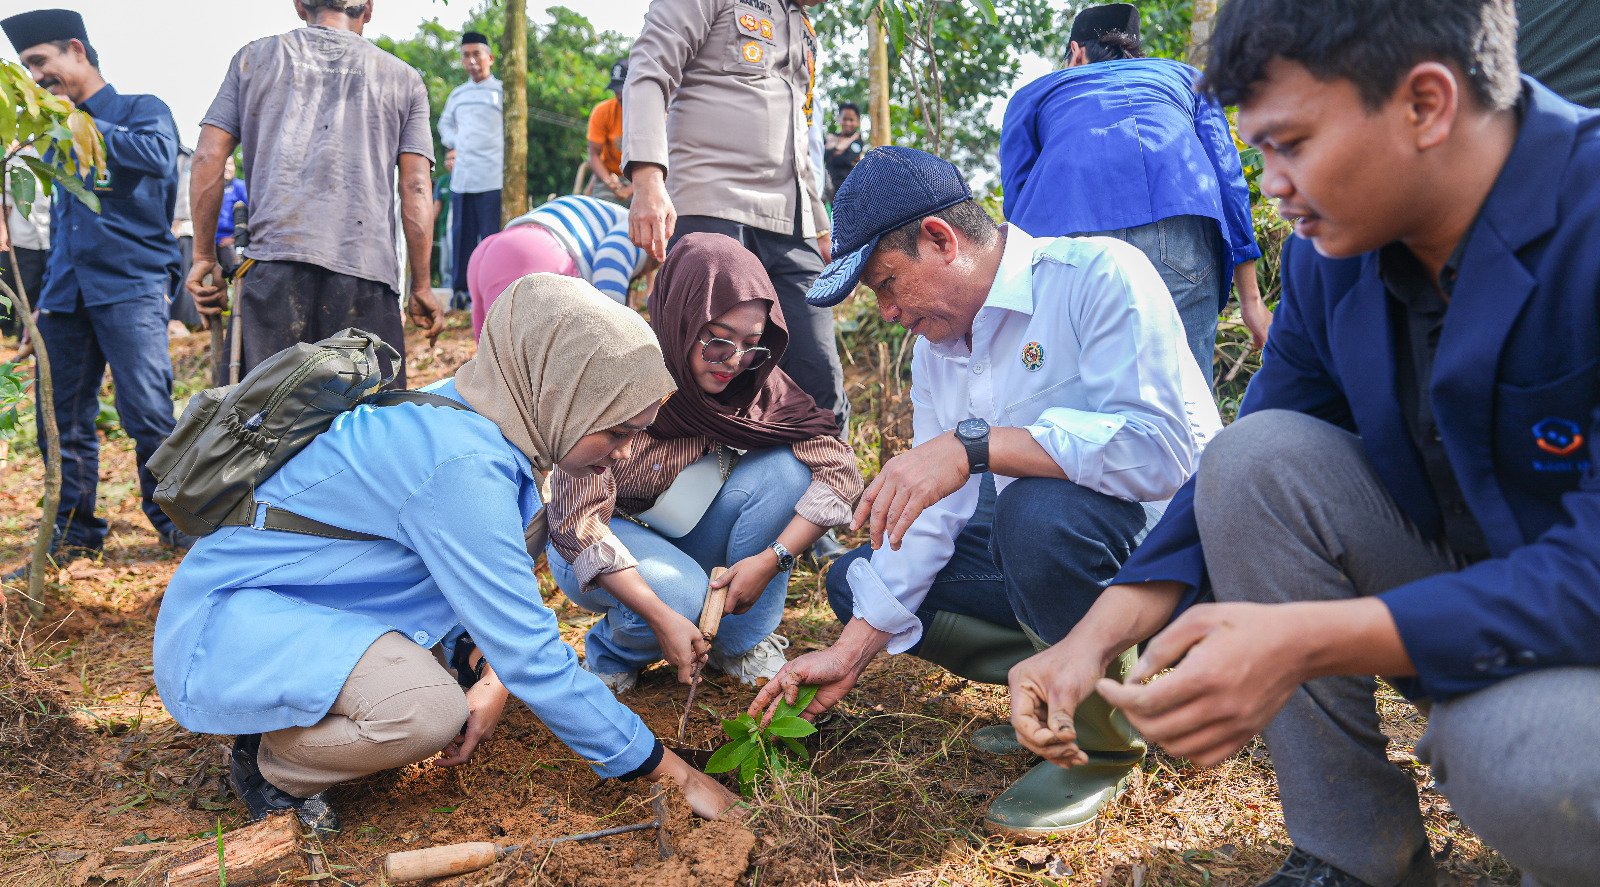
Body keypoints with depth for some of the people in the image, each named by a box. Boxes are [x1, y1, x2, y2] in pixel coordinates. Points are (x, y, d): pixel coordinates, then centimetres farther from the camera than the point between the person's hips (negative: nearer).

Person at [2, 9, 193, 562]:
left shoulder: (142, 111, 3)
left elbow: (159, 155, -21)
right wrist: (47, 293, 19)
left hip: (130, 287, -6)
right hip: (66, 291, 6)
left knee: (148, 414, -11)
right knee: (63, 421, 5)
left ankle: (175, 522, 4)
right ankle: (74, 532, 15)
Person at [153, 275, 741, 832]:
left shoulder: (477, 420, -2)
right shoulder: (462, 465, -30)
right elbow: (532, 657, -28)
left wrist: (490, 677, -13)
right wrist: (672, 773, -21)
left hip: (315, 598, 10)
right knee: (428, 710, -35)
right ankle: (273, 768, -1)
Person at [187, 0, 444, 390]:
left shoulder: (254, 57, 17)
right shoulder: (403, 78, 14)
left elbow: (208, 159, 9)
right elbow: (415, 188, 5)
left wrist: (204, 257, 15)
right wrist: (421, 286, 9)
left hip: (272, 261, 1)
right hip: (367, 270, -1)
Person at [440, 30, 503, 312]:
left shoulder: (502, 91, 2)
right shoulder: (457, 94, 17)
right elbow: (445, 125, 31)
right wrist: (455, 141, 12)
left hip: (493, 179, -5)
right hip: (461, 178, 5)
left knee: (492, 236, -6)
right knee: (462, 234, 9)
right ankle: (460, 288, 15)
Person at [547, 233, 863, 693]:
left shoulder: (755, 382, -16)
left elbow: (840, 469, -19)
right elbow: (578, 522, -29)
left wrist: (772, 558, -29)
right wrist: (662, 619, -35)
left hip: (686, 537, 4)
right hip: (601, 550, -4)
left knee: (784, 465, -20)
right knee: (682, 593, -35)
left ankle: (742, 643, -4)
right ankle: (612, 653, 2)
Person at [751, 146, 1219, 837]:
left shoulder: (1098, 275, -19)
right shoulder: (936, 351, 6)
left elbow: (1159, 449, -32)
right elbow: (928, 518, 3)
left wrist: (976, 443, -38)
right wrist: (849, 655, -3)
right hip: (1042, 545, 8)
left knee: (1039, 510, -38)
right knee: (857, 578, 2)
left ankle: (1104, 736, -12)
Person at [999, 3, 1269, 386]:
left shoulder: (1032, 94, 34)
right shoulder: (1184, 77, 35)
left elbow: (1016, 201, 22)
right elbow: (1227, 178, 22)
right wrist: (1251, 297, 18)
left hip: (1063, 226, 0)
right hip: (1179, 220, 0)